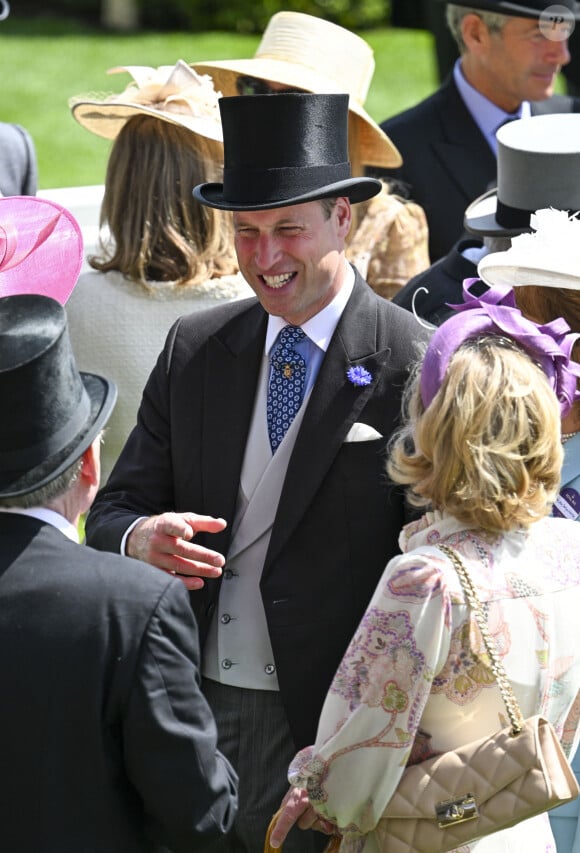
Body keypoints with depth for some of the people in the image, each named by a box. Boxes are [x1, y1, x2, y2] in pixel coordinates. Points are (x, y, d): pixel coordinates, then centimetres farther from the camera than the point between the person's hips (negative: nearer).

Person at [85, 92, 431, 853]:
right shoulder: (195, 349, 7)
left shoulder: (414, 366, -9)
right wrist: (141, 536, -17)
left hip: (327, 730, -4)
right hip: (195, 714, 4)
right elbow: (112, 512, 8)